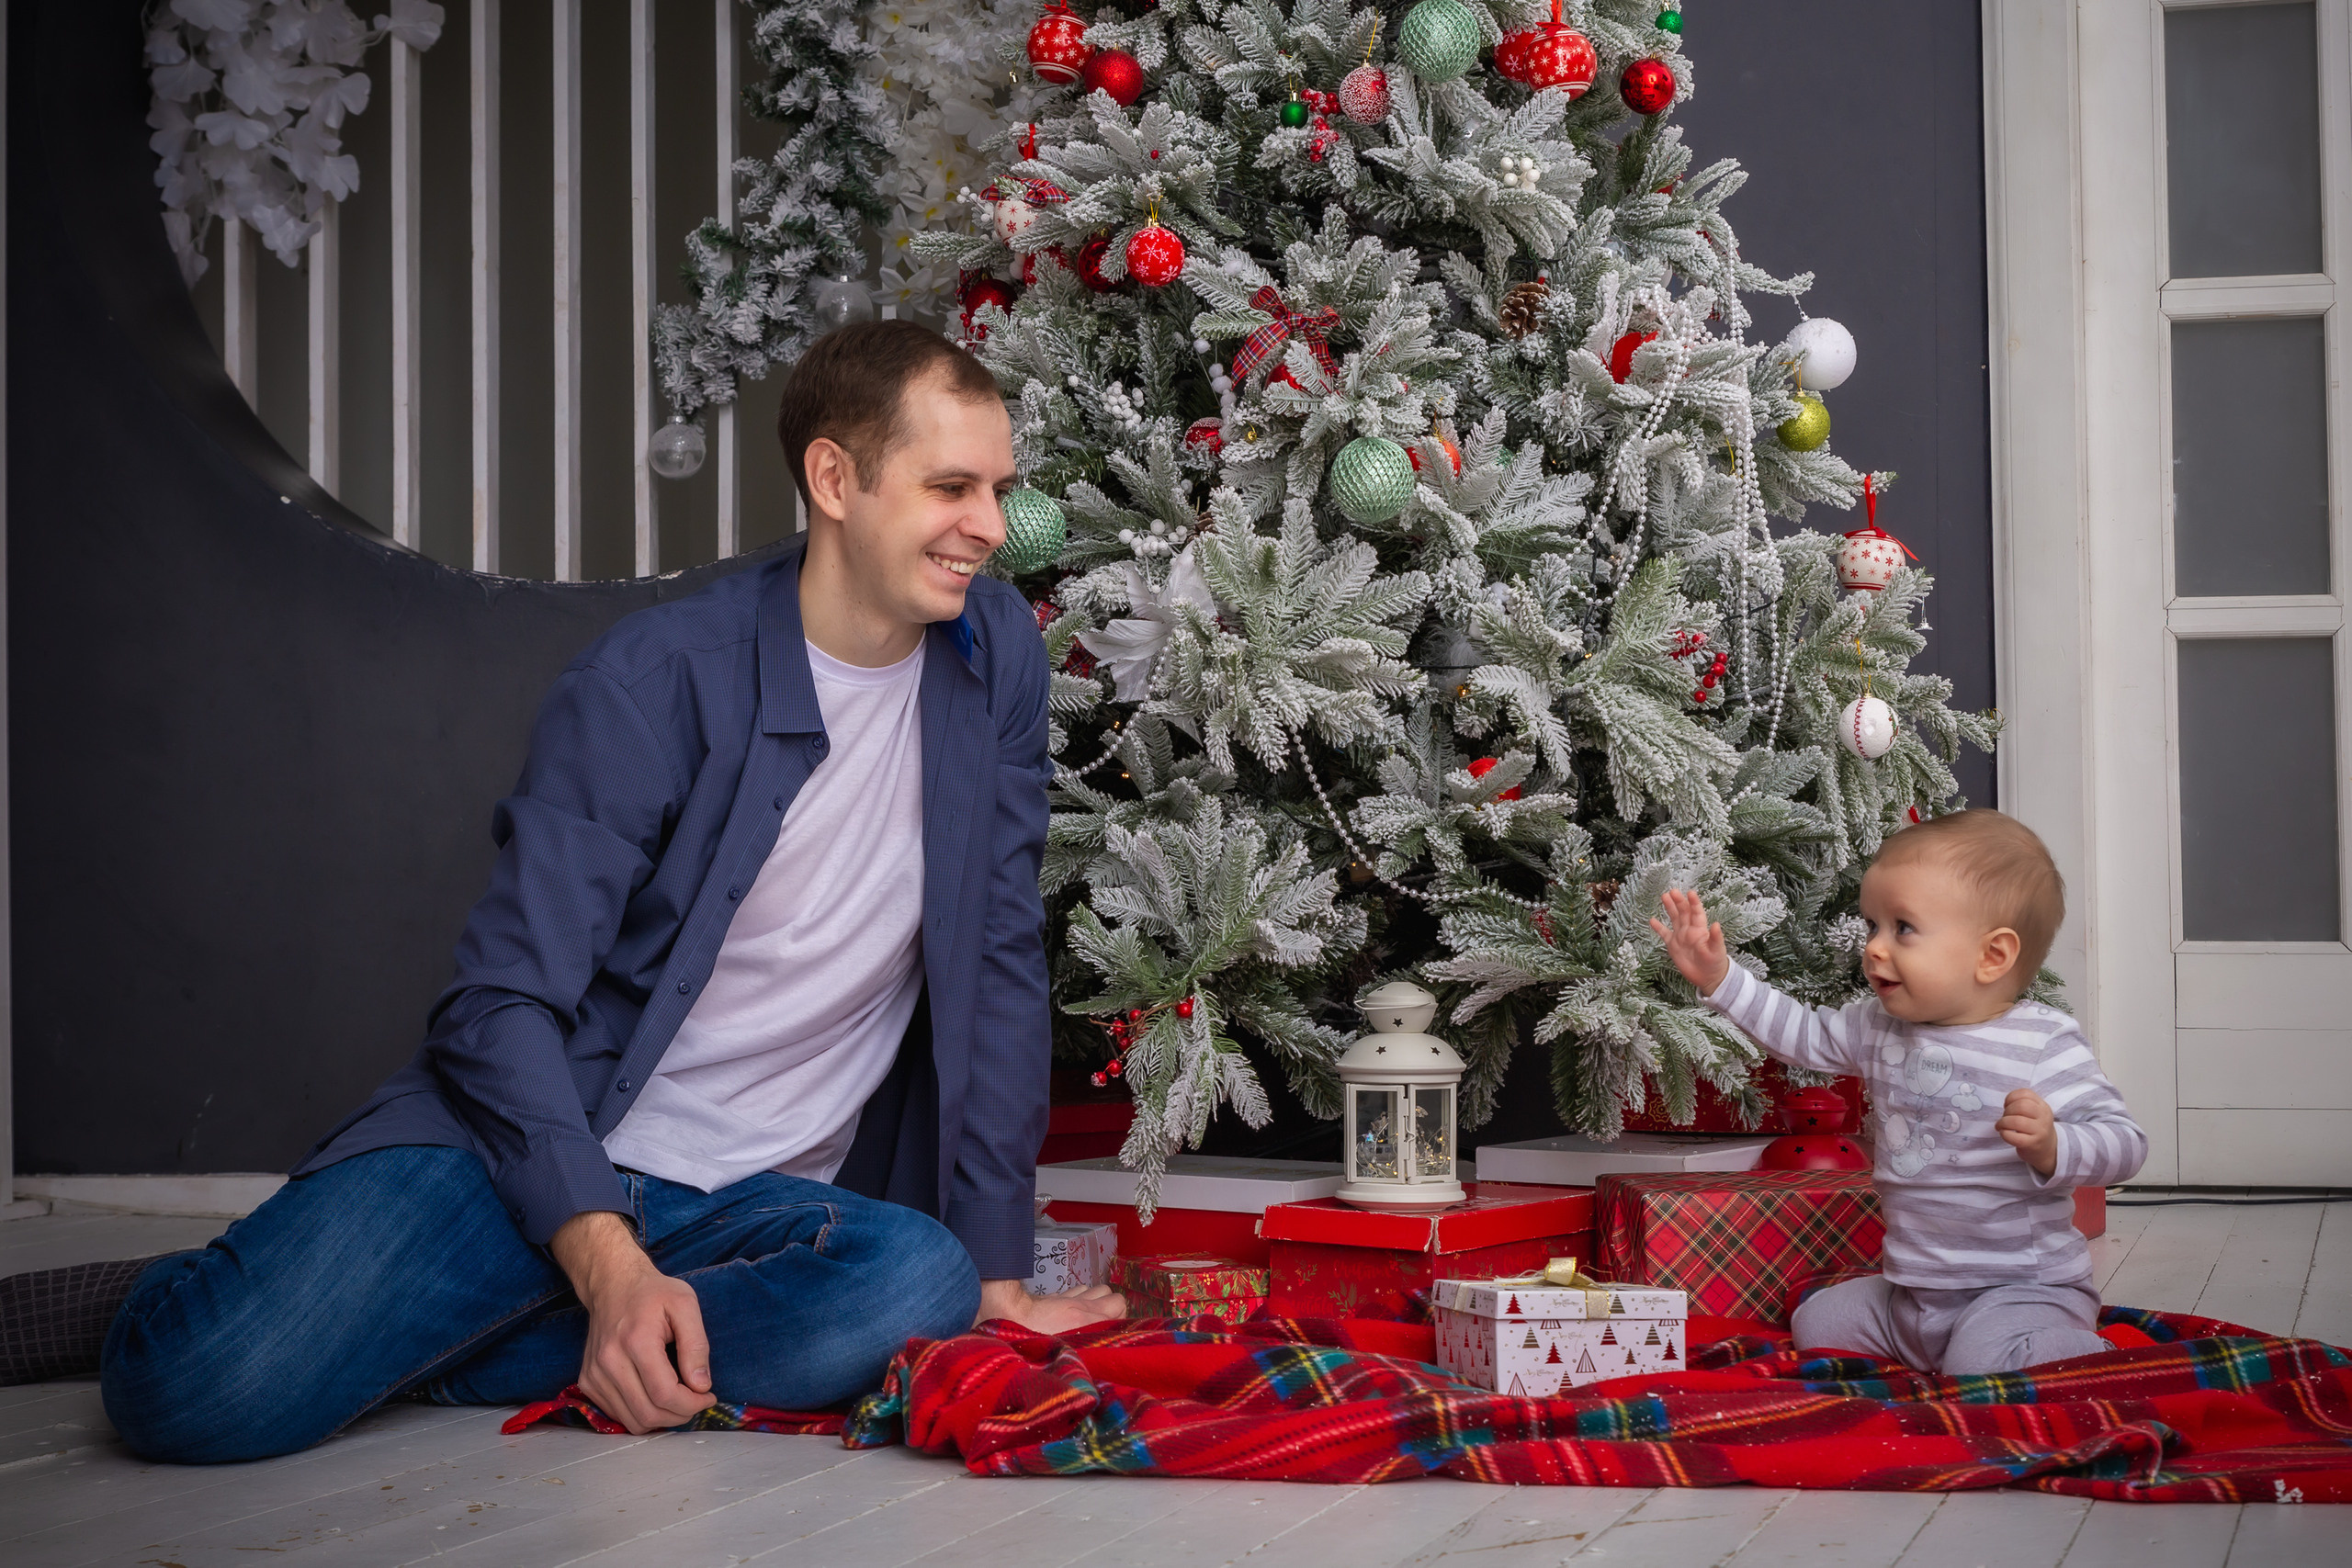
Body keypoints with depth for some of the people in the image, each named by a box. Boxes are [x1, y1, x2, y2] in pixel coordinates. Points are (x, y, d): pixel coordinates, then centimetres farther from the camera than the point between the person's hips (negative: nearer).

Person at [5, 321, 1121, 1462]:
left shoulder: (994, 656, 4)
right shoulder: (653, 682, -10)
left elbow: (997, 967, 8)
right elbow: (506, 1000, -13)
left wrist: (996, 1266, 2)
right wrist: (605, 1259, -27)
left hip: (760, 1201, 5)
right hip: (537, 1145, -4)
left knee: (925, 1284, -34)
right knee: (199, 1392, -29)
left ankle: (405, 1346, -15)